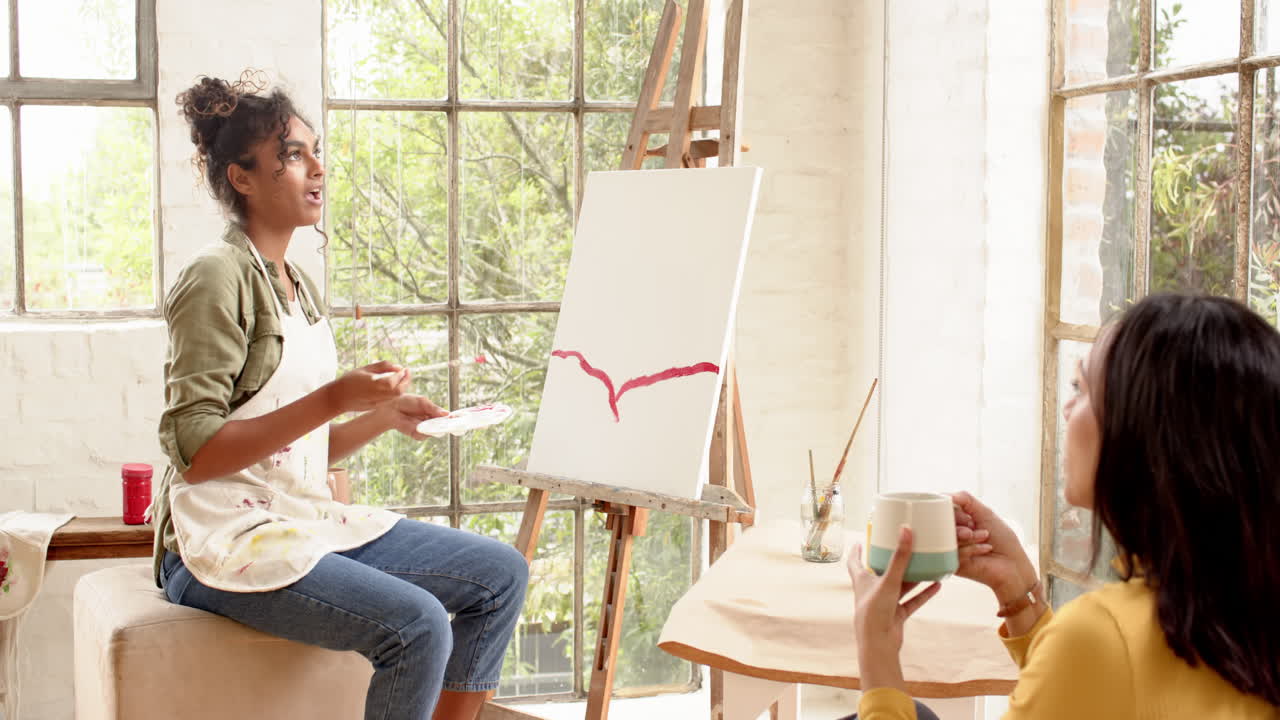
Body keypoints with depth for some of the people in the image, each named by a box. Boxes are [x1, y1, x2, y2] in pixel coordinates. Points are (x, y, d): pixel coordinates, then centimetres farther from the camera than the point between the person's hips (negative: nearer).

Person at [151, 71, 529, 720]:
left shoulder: (300, 287, 16)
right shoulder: (217, 277, -10)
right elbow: (194, 453, -18)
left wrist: (383, 416, 3)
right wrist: (331, 400, -23)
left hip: (308, 521, 9)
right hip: (226, 542, -9)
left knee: (500, 574, 1)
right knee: (416, 624, -27)